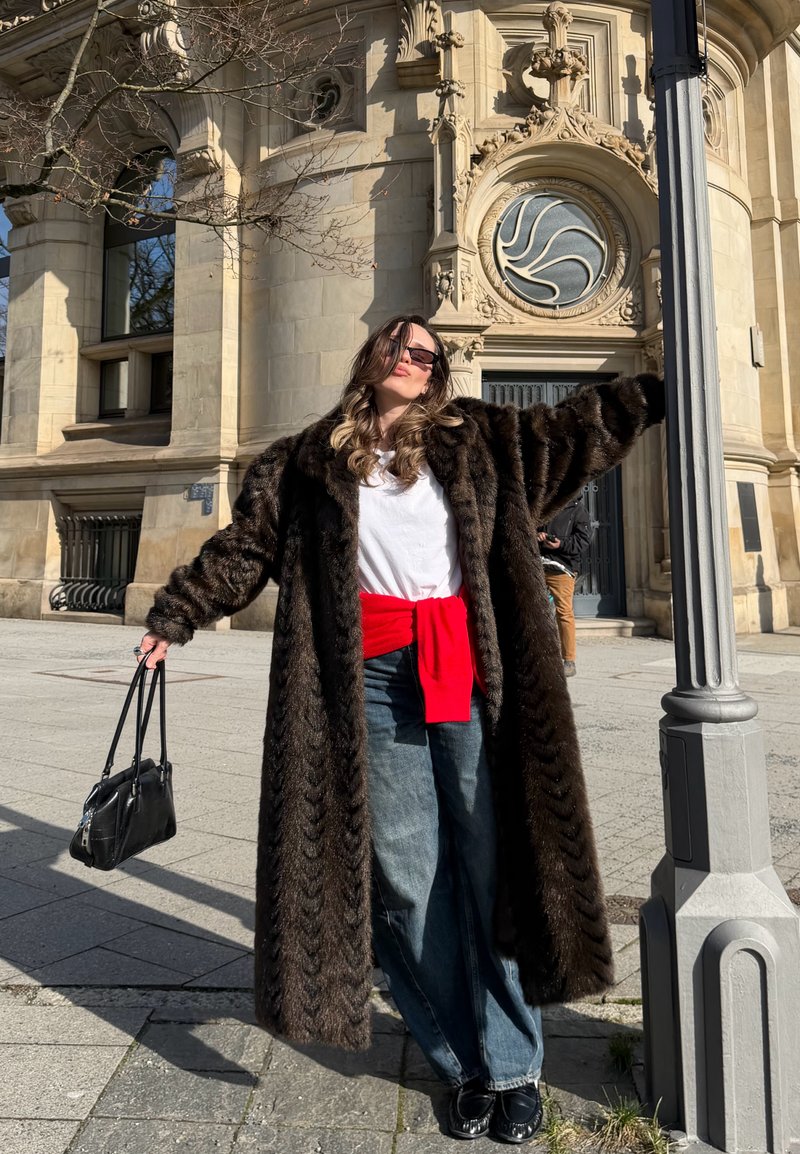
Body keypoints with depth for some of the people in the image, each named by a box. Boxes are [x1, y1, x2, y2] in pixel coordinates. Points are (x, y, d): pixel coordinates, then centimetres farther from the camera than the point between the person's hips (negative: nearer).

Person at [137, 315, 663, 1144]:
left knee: (493, 868, 4)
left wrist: (662, 392, 15)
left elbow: (577, 428, 17)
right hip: (369, 680, 1)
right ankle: (466, 1065, 24)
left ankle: (513, 1067, 23)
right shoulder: (310, 460, 12)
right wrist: (174, 615, 15)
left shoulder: (477, 439, 12)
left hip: (468, 672, 0)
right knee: (404, 880, 5)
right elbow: (246, 545, 14)